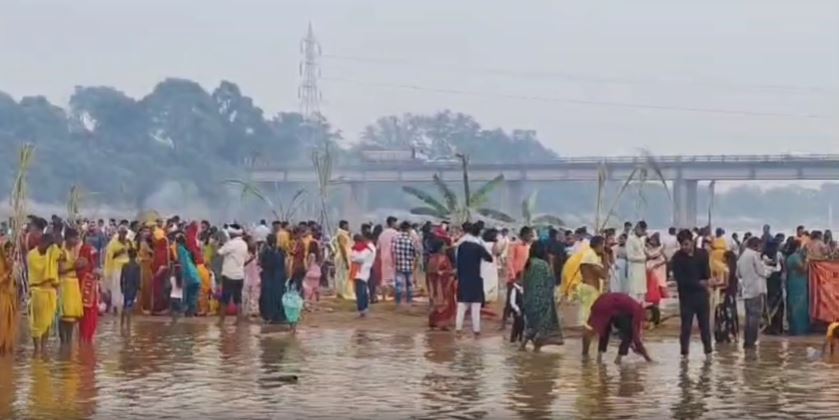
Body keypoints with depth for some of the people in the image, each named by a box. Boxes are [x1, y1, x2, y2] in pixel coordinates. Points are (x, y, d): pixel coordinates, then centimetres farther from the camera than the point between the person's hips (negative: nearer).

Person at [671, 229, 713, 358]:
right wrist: (698, 282, -12)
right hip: (686, 295, -2)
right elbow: (679, 278, -12)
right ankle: (684, 352, 9)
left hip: (701, 294, 2)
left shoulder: (702, 253, -1)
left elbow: (707, 274, -5)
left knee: (705, 324, 7)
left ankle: (708, 351, 15)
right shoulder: (677, 257, -8)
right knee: (686, 326, 0)